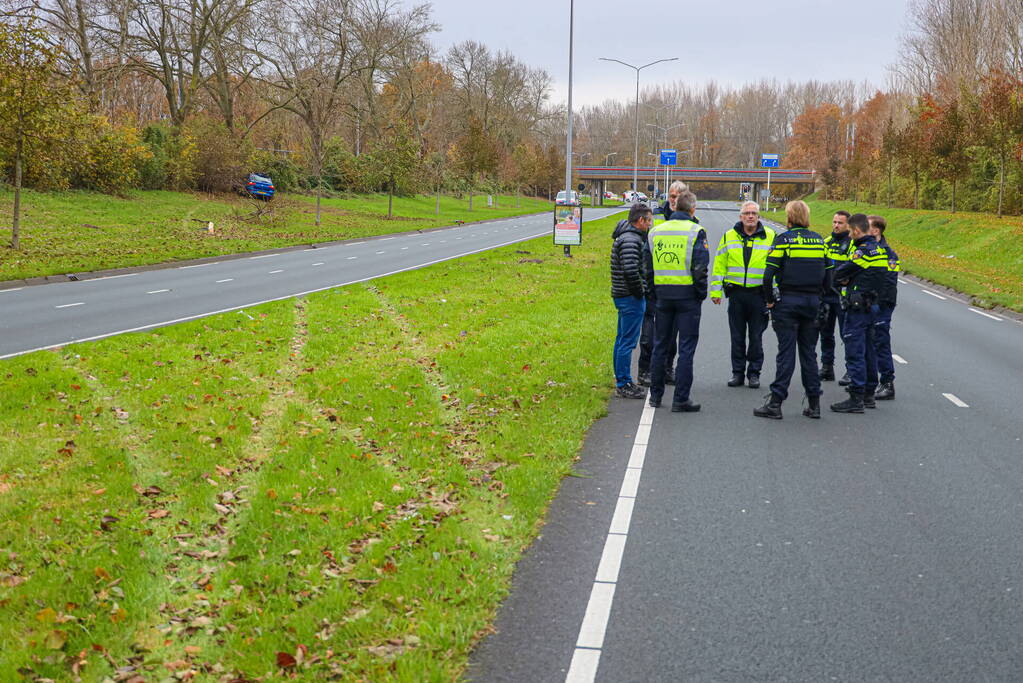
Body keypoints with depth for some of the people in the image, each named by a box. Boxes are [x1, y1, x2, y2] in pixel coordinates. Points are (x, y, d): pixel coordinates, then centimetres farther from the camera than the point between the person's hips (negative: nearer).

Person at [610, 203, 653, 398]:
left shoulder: (624, 237, 16)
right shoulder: (631, 240, -18)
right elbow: (630, 270, -27)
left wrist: (640, 291, 17)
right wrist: (639, 292, -16)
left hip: (622, 295, 11)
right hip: (631, 297, -11)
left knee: (622, 340, 15)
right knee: (628, 342, -6)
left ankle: (621, 381, 24)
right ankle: (624, 384, -2)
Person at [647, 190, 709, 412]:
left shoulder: (655, 231, 8)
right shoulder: (695, 231, -7)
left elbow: (647, 266, 10)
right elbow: (700, 267, -13)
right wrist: (701, 294, -2)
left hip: (662, 293, 5)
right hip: (687, 294, -4)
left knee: (660, 345, 14)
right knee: (686, 348, 0)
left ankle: (655, 395, 19)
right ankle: (681, 400, -1)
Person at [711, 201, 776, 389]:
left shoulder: (770, 236, 2)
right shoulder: (729, 236, 7)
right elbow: (719, 265, 9)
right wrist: (716, 290, 3)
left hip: (759, 294, -1)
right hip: (736, 292, 2)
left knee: (756, 336, 4)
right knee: (737, 336, 7)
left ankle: (754, 373, 15)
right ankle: (738, 372, 16)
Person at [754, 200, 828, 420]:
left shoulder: (783, 239, -7)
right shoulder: (819, 240, 8)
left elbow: (769, 274, -12)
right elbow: (828, 275, 9)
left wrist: (770, 300, -2)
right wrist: (819, 296, 16)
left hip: (788, 301, -4)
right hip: (813, 302, 4)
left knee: (786, 353, -2)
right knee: (809, 353, 11)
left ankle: (775, 403, -1)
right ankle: (814, 404, 13)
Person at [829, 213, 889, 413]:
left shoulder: (863, 251, -17)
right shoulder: (879, 250, 12)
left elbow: (838, 274, -14)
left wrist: (843, 280, 7)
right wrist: (850, 281, 1)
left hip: (858, 308, -10)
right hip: (872, 305, 10)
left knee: (855, 353, -6)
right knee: (868, 351, 15)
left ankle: (856, 399, -5)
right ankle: (869, 395, 23)